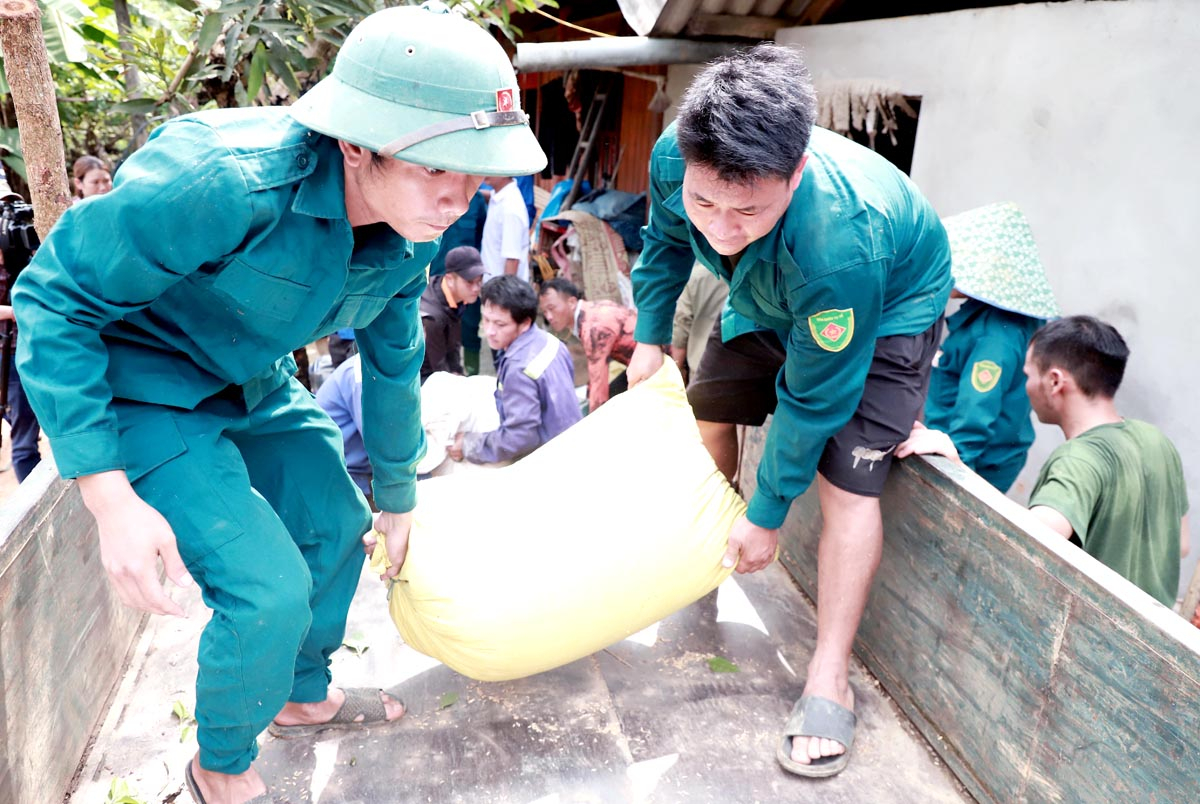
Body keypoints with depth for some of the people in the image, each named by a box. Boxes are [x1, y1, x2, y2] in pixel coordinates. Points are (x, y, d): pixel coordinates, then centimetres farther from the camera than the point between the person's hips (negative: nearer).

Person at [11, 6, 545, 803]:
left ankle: (305, 696, 43)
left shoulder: (410, 234, -12)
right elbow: (54, 296, -26)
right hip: (138, 389, -7)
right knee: (269, 588, -14)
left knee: (337, 527, 15)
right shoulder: (218, 182, -36)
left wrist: (398, 500, 14)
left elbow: (394, 366, 3)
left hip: (253, 382, 8)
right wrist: (109, 495, -29)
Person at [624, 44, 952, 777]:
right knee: (710, 411, 11)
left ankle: (830, 681, -3)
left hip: (888, 308, -6)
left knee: (847, 484, -17)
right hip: (770, 298, 6)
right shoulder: (674, 159, -30)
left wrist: (768, 518, -21)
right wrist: (651, 337, -2)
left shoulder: (839, 241, -46)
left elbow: (813, 401, -33)